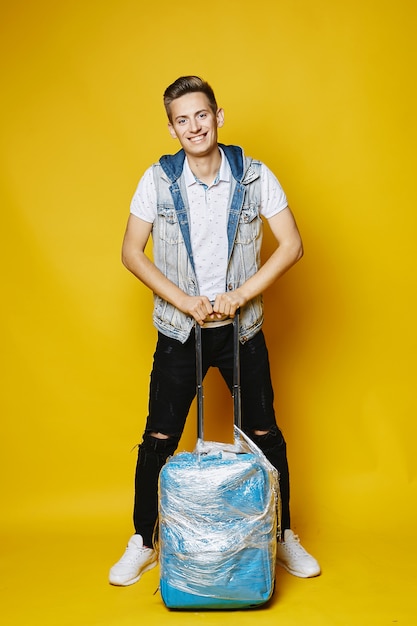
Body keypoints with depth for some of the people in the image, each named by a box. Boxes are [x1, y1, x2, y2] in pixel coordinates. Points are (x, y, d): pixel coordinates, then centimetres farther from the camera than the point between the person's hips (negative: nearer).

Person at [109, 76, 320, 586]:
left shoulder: (255, 176, -7)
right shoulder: (158, 179, -6)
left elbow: (291, 245, -6)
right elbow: (131, 252, -5)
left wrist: (238, 295, -15)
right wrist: (187, 302, -13)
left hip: (242, 328, 0)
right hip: (178, 330, 0)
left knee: (264, 434, 8)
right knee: (159, 438, 5)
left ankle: (283, 537, 28)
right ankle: (142, 544, 23)